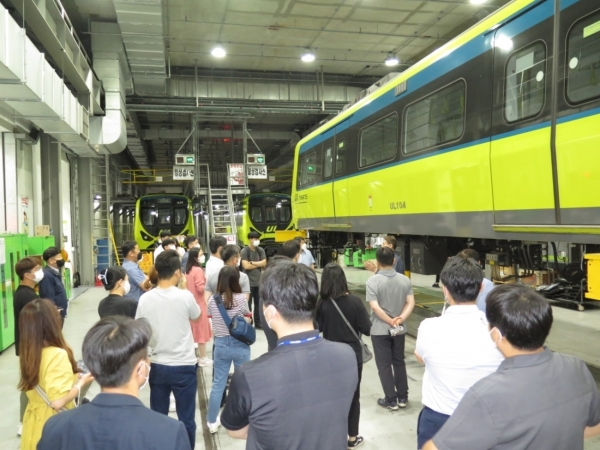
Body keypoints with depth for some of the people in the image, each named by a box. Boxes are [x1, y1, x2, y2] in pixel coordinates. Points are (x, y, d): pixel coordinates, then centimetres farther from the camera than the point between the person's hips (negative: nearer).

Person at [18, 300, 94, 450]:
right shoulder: (57, 355, -26)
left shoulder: (28, 353, -1)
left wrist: (73, 379, 9)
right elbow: (58, 402, -28)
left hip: (34, 424, 8)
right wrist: (81, 383, -14)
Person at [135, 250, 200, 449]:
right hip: (184, 367, -3)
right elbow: (197, 317, 5)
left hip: (158, 366, 3)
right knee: (186, 419, 10)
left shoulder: (145, 299, -8)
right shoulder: (185, 296, -16)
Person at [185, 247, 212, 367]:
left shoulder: (188, 270, 9)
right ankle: (203, 358, 8)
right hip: (199, 304, -8)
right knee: (201, 330, 1)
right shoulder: (198, 270, -17)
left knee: (194, 330, 15)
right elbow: (201, 288, -21)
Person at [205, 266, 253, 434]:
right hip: (240, 345, -2)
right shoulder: (241, 299, -16)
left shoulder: (213, 299, -7)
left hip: (220, 344, 2)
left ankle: (212, 422, 24)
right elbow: (248, 316, 0)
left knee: (218, 383, 13)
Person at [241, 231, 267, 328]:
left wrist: (252, 263, -12)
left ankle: (258, 322, 25)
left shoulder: (261, 250, 7)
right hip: (248, 282, -5)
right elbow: (246, 266, -18)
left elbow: (264, 263, -3)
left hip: (259, 281, 5)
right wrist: (258, 264, -7)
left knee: (258, 303, 13)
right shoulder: (245, 251, -9)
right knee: (248, 303, 2)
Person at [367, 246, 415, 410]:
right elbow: (411, 303, -8)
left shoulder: (373, 281, -15)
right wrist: (400, 319, -15)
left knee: (384, 365, 7)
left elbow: (375, 307, -21)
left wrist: (390, 322, -15)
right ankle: (402, 398, 26)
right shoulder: (405, 280, -2)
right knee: (399, 362, 18)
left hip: (380, 329, -4)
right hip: (399, 329, 4)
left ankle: (391, 400, 14)